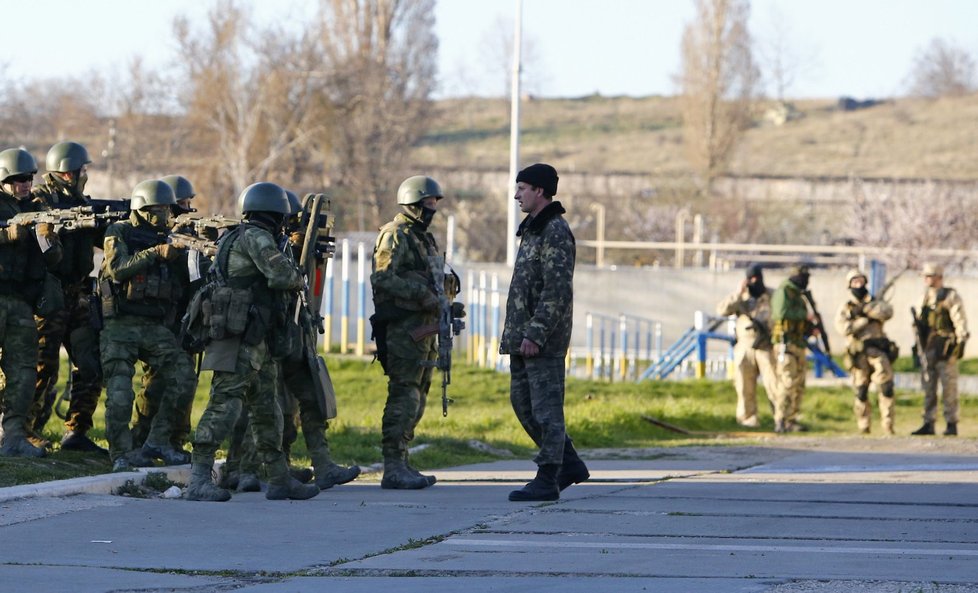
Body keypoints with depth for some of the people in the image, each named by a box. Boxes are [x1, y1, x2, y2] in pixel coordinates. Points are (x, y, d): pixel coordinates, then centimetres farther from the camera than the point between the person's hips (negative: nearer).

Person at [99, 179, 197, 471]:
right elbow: (118, 268, -18)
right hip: (121, 325, -5)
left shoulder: (169, 239, 13)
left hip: (156, 327, 5)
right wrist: (156, 253, -24)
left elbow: (185, 284, 8)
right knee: (119, 392, -10)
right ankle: (121, 453, -1)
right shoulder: (119, 233, 0)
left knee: (182, 379, -7)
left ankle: (157, 442, 2)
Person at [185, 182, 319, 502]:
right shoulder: (254, 237, -10)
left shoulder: (254, 237, 20)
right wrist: (298, 279, -1)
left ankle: (280, 479, 22)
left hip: (257, 343, 11)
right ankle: (199, 480, -20)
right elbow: (281, 274, -20)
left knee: (266, 409, 15)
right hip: (239, 340, -11)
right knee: (224, 404, -15)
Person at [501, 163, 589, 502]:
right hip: (523, 336, 10)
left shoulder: (555, 233, -13)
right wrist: (514, 333, 20)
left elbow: (557, 290, -20)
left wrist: (535, 334, -23)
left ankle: (548, 480, -4)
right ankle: (569, 464, 21)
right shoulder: (533, 229, 18)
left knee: (546, 407, -7)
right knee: (522, 401, 13)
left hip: (544, 338, -10)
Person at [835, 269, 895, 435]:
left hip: (878, 351, 0)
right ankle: (863, 426, 10)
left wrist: (864, 309, -13)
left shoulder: (875, 303, 15)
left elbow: (887, 312, -8)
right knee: (861, 392, 2)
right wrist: (866, 319, -8)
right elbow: (843, 327, -7)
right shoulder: (845, 308, 12)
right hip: (858, 354, 0)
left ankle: (887, 425, -10)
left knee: (886, 386, -12)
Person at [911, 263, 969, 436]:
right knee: (928, 387, 7)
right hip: (928, 349, 7)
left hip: (945, 349, -7)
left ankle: (951, 424, -3)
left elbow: (960, 321, -11)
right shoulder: (925, 298, 16)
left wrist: (961, 343, -17)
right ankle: (928, 424, 10)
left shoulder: (951, 297, -6)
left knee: (949, 386, -6)